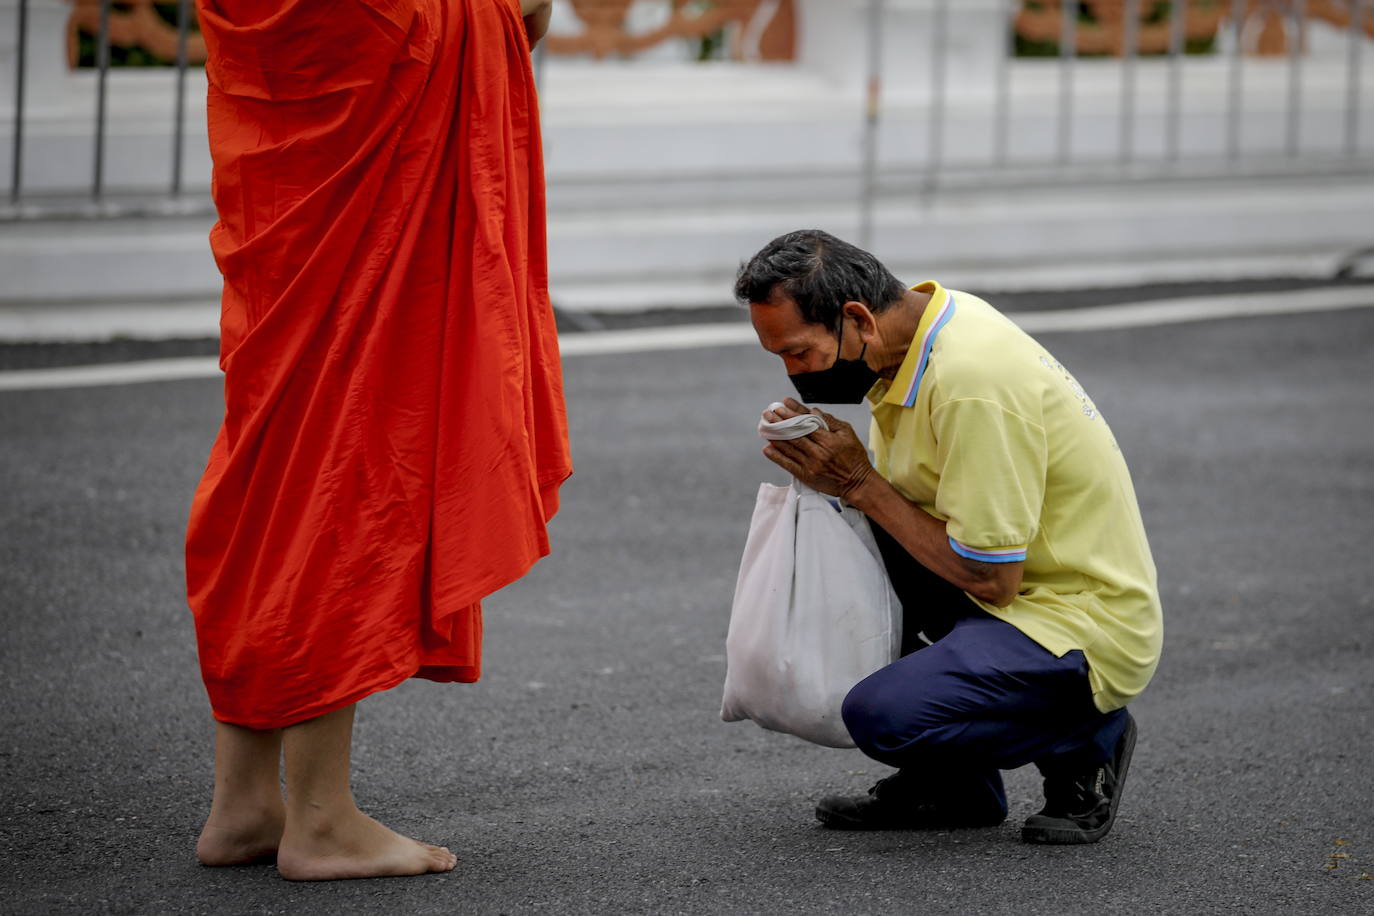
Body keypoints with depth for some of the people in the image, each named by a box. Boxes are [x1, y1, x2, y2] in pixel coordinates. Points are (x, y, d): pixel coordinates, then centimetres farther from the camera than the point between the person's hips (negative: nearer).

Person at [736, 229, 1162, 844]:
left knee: (882, 717, -27)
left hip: (1086, 627, -10)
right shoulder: (906, 340, 3)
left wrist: (860, 485, -18)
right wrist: (828, 469, -5)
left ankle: (1084, 743, 0)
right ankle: (946, 785, 9)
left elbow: (991, 581, -24)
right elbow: (888, 489, 17)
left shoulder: (974, 383, -27)